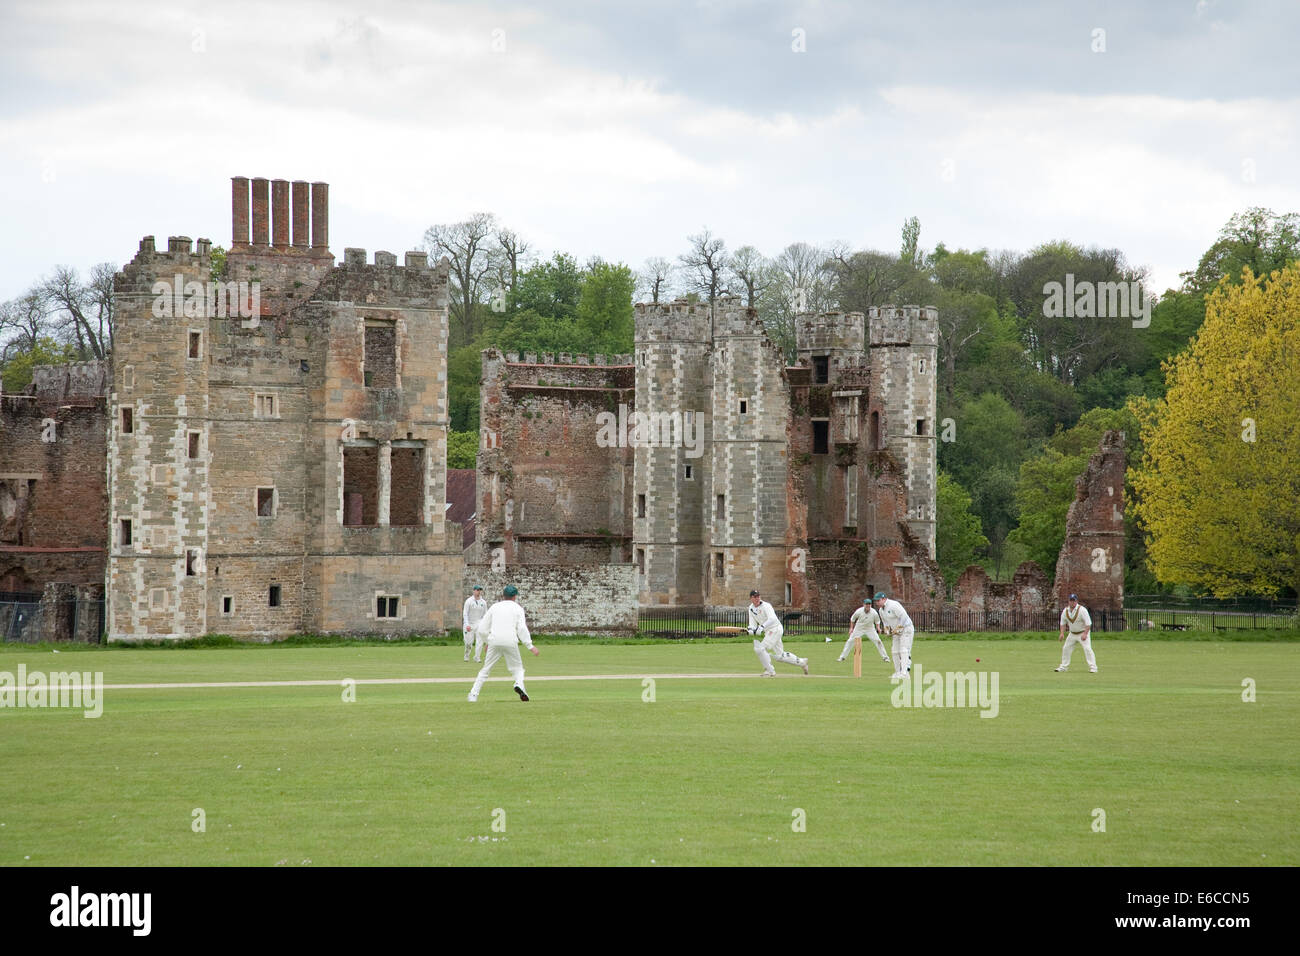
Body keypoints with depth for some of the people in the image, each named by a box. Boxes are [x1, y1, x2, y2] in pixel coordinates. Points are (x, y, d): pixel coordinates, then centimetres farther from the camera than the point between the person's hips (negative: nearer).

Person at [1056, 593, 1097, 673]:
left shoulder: (1082, 610, -19)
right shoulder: (1065, 611, -3)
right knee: (1066, 649, 7)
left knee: (1087, 648, -19)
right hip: (1072, 633, 6)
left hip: (1083, 633, -6)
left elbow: (1088, 623, -21)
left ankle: (1093, 667, -18)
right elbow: (1063, 623, 9)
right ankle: (1063, 667, 20)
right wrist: (1062, 633, -6)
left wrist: (1085, 634, -30)